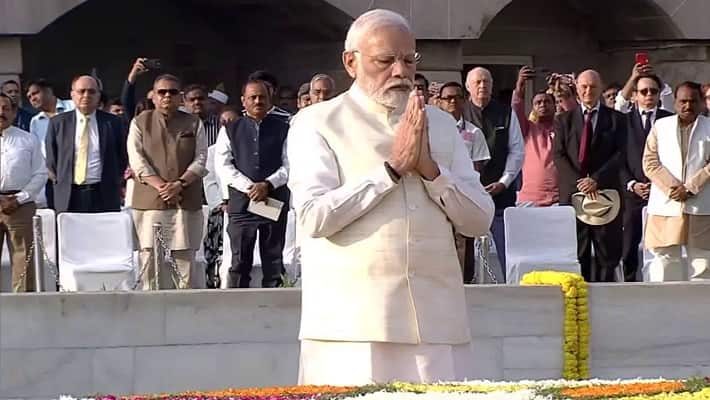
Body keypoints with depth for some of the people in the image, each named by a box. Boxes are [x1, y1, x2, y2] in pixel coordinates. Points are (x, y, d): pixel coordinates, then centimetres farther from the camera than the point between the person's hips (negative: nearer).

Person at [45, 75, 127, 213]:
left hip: (104, 198, 0)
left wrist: (114, 184, 9)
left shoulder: (113, 123, 8)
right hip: (69, 197, 0)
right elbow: (51, 158, 13)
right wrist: (59, 181, 8)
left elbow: (122, 157, 14)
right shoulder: (57, 123, 9)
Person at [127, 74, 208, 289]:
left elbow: (200, 159, 4)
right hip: (150, 201, -1)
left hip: (187, 202, 1)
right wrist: (160, 186, -14)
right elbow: (137, 160, -1)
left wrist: (180, 183, -12)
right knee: (150, 256, -7)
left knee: (184, 259, -1)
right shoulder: (140, 123, 10)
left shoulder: (194, 124, 12)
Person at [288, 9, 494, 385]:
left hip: (436, 324, 4)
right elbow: (315, 217, -11)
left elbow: (479, 220, 10)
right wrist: (392, 167, -10)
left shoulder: (440, 124, 17)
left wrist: (430, 168, -5)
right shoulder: (316, 124, 3)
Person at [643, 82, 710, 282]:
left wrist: (690, 188, -12)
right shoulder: (660, 126, 9)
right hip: (665, 206, 0)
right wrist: (673, 188, -10)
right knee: (665, 258, -1)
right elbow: (650, 163, 3)